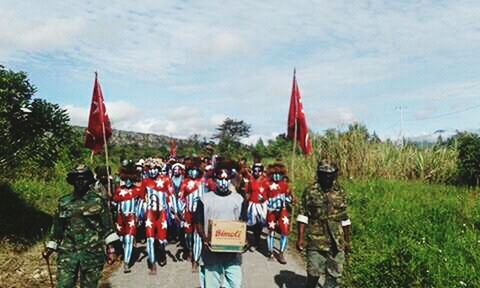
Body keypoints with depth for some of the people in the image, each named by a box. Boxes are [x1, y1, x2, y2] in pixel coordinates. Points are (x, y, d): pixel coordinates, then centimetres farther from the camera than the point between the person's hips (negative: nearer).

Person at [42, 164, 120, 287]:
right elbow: (57, 226, 16)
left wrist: (112, 244, -7)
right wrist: (50, 247, 14)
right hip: (67, 252, 2)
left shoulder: (98, 201, 0)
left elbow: (107, 225, 1)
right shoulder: (64, 202, 7)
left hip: (92, 253, -2)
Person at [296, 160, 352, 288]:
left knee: (334, 276, 10)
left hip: (337, 243, 3)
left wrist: (347, 241, 14)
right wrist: (300, 238, -10)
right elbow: (303, 216, -5)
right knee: (314, 273, 3)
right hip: (316, 242, -3)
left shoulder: (340, 193, 6)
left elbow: (345, 219, 12)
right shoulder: (310, 192, -5)